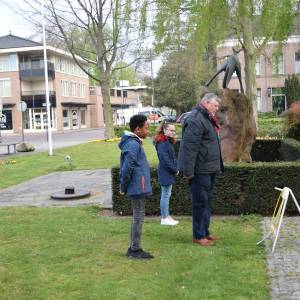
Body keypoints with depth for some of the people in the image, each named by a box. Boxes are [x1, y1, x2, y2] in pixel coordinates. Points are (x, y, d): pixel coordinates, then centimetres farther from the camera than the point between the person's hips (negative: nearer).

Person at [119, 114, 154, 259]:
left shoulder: (133, 142, 13)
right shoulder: (133, 144, -18)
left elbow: (125, 166, 18)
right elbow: (127, 167, -24)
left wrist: (124, 186, 18)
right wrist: (124, 187, -14)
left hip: (137, 187, 10)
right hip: (137, 187, -10)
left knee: (138, 216, 15)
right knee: (138, 217, -2)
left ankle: (134, 248, 23)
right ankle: (135, 250, 7)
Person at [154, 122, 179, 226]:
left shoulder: (169, 142, 13)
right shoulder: (162, 143, -18)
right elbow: (165, 160, -23)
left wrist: (176, 168, 3)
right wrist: (175, 170, -14)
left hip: (169, 173, 10)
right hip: (165, 173, -10)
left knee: (167, 194, 14)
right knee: (165, 195, -3)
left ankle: (167, 216, 23)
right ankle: (164, 218, 5)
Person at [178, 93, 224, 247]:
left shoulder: (207, 119, 17)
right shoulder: (195, 120, -17)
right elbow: (189, 147, -23)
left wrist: (217, 165, 21)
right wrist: (188, 171, -25)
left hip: (209, 169, 10)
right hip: (200, 170, -10)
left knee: (207, 201, 16)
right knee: (200, 202, -3)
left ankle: (205, 233, 26)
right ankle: (199, 236, 6)